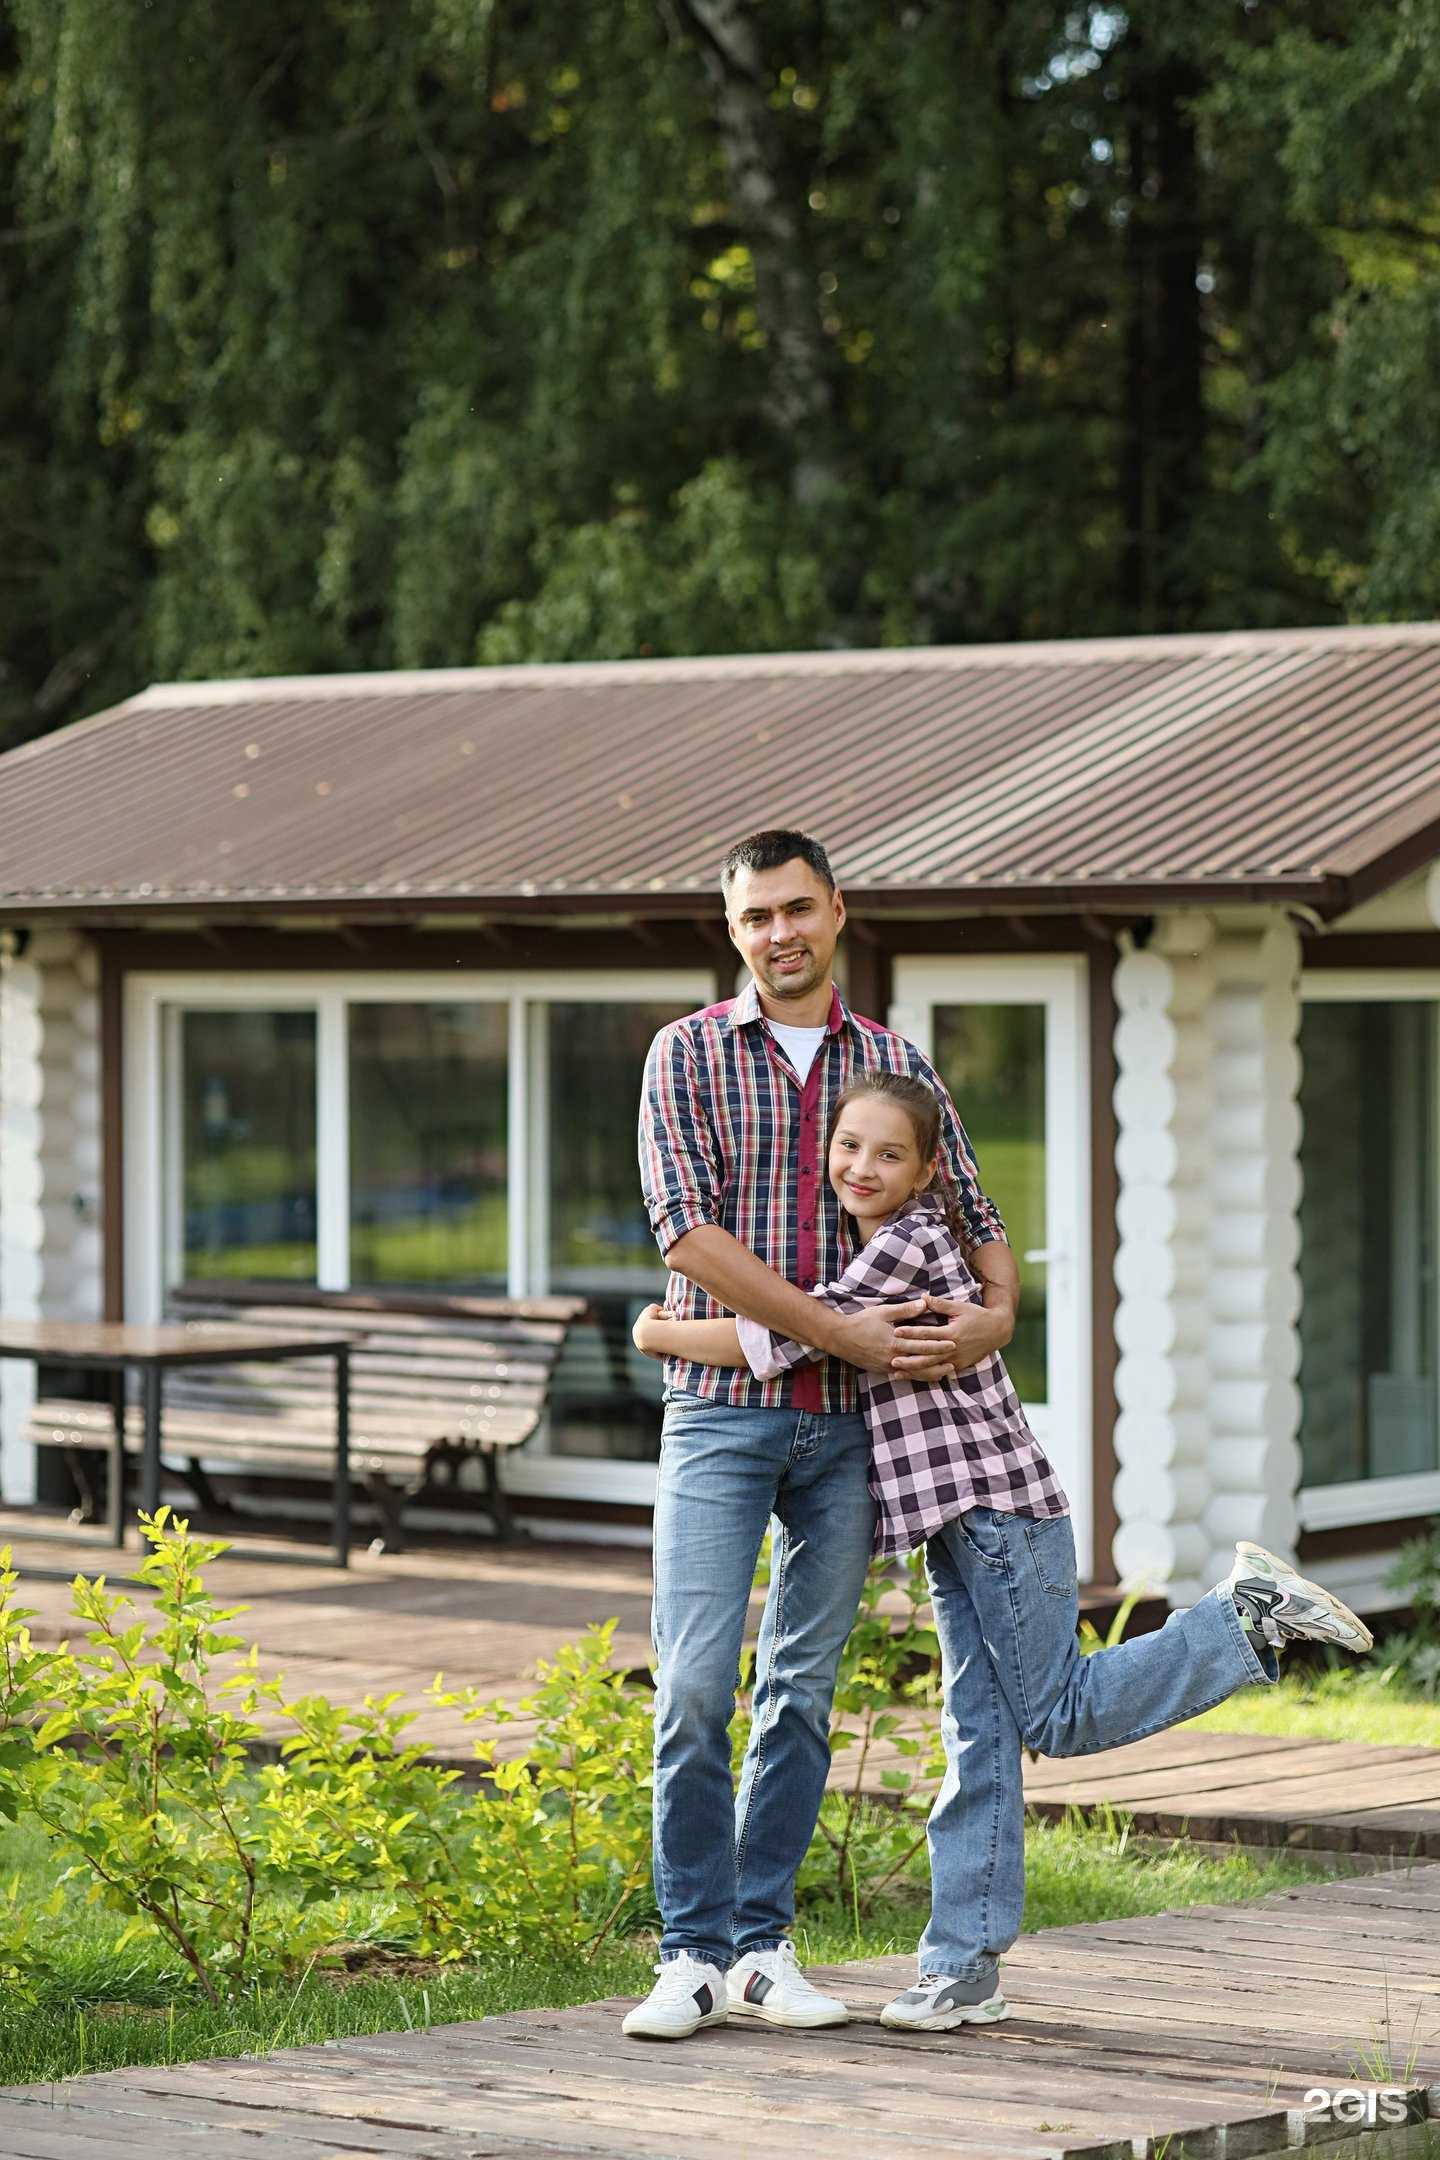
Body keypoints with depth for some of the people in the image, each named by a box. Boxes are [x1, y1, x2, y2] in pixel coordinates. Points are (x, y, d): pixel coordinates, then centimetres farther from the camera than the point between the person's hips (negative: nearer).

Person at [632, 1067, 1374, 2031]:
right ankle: (966, 1967, 7)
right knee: (979, 1742, 7)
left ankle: (1249, 1616, 5)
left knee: (1057, 1714, -4)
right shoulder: (886, 1244, 14)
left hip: (1001, 1508, -9)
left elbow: (783, 1340, -20)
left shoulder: (907, 1247, -16)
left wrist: (661, 1334, -7)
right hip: (961, 1525, 9)